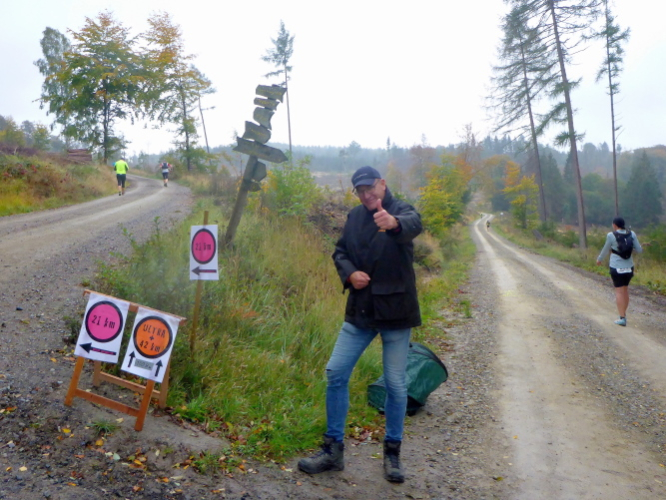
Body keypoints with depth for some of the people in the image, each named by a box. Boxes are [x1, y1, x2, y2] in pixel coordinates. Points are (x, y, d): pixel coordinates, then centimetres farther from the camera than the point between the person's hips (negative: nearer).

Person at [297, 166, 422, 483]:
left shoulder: (402, 211, -9)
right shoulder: (355, 217, 8)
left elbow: (413, 225, -33)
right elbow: (340, 251, 15)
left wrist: (393, 223, -58)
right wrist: (349, 273, -8)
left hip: (395, 311, -5)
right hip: (359, 310, 5)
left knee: (396, 383, 3)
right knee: (335, 373, 2)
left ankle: (392, 453, 23)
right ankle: (333, 450, 16)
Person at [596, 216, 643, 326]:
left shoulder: (611, 235, -12)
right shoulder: (632, 234, -2)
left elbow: (606, 250, 0)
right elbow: (639, 250, 0)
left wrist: (599, 259, 17)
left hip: (616, 267, -4)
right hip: (629, 267, 4)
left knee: (619, 291, -2)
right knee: (625, 289, 19)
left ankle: (622, 318, -6)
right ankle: (624, 313, 30)